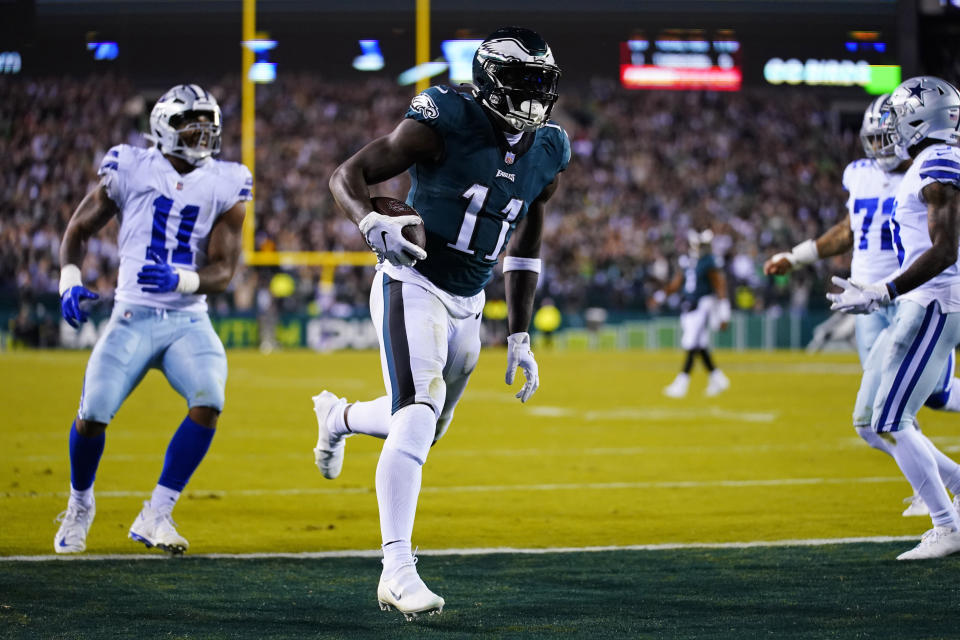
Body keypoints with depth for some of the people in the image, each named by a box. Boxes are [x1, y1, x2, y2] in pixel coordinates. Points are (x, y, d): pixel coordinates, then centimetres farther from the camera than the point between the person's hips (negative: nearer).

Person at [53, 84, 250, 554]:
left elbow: (222, 271, -4)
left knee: (208, 400, -25)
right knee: (93, 414, -14)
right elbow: (79, 230, 10)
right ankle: (80, 503, 19)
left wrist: (178, 280, -24)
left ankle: (156, 515, -13)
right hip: (133, 317, -1)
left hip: (188, 321, 1)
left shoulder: (224, 186, 1)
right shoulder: (131, 171, -2)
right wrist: (69, 281, -7)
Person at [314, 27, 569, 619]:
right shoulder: (445, 125, -16)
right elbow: (347, 176, -12)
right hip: (412, 286, -7)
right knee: (417, 417, -22)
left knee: (423, 428, 18)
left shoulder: (546, 155, 3)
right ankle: (398, 570, -23)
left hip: (467, 305, 7)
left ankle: (338, 416, 50)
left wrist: (520, 337, 13)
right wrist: (371, 223, -34)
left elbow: (526, 248, 15)